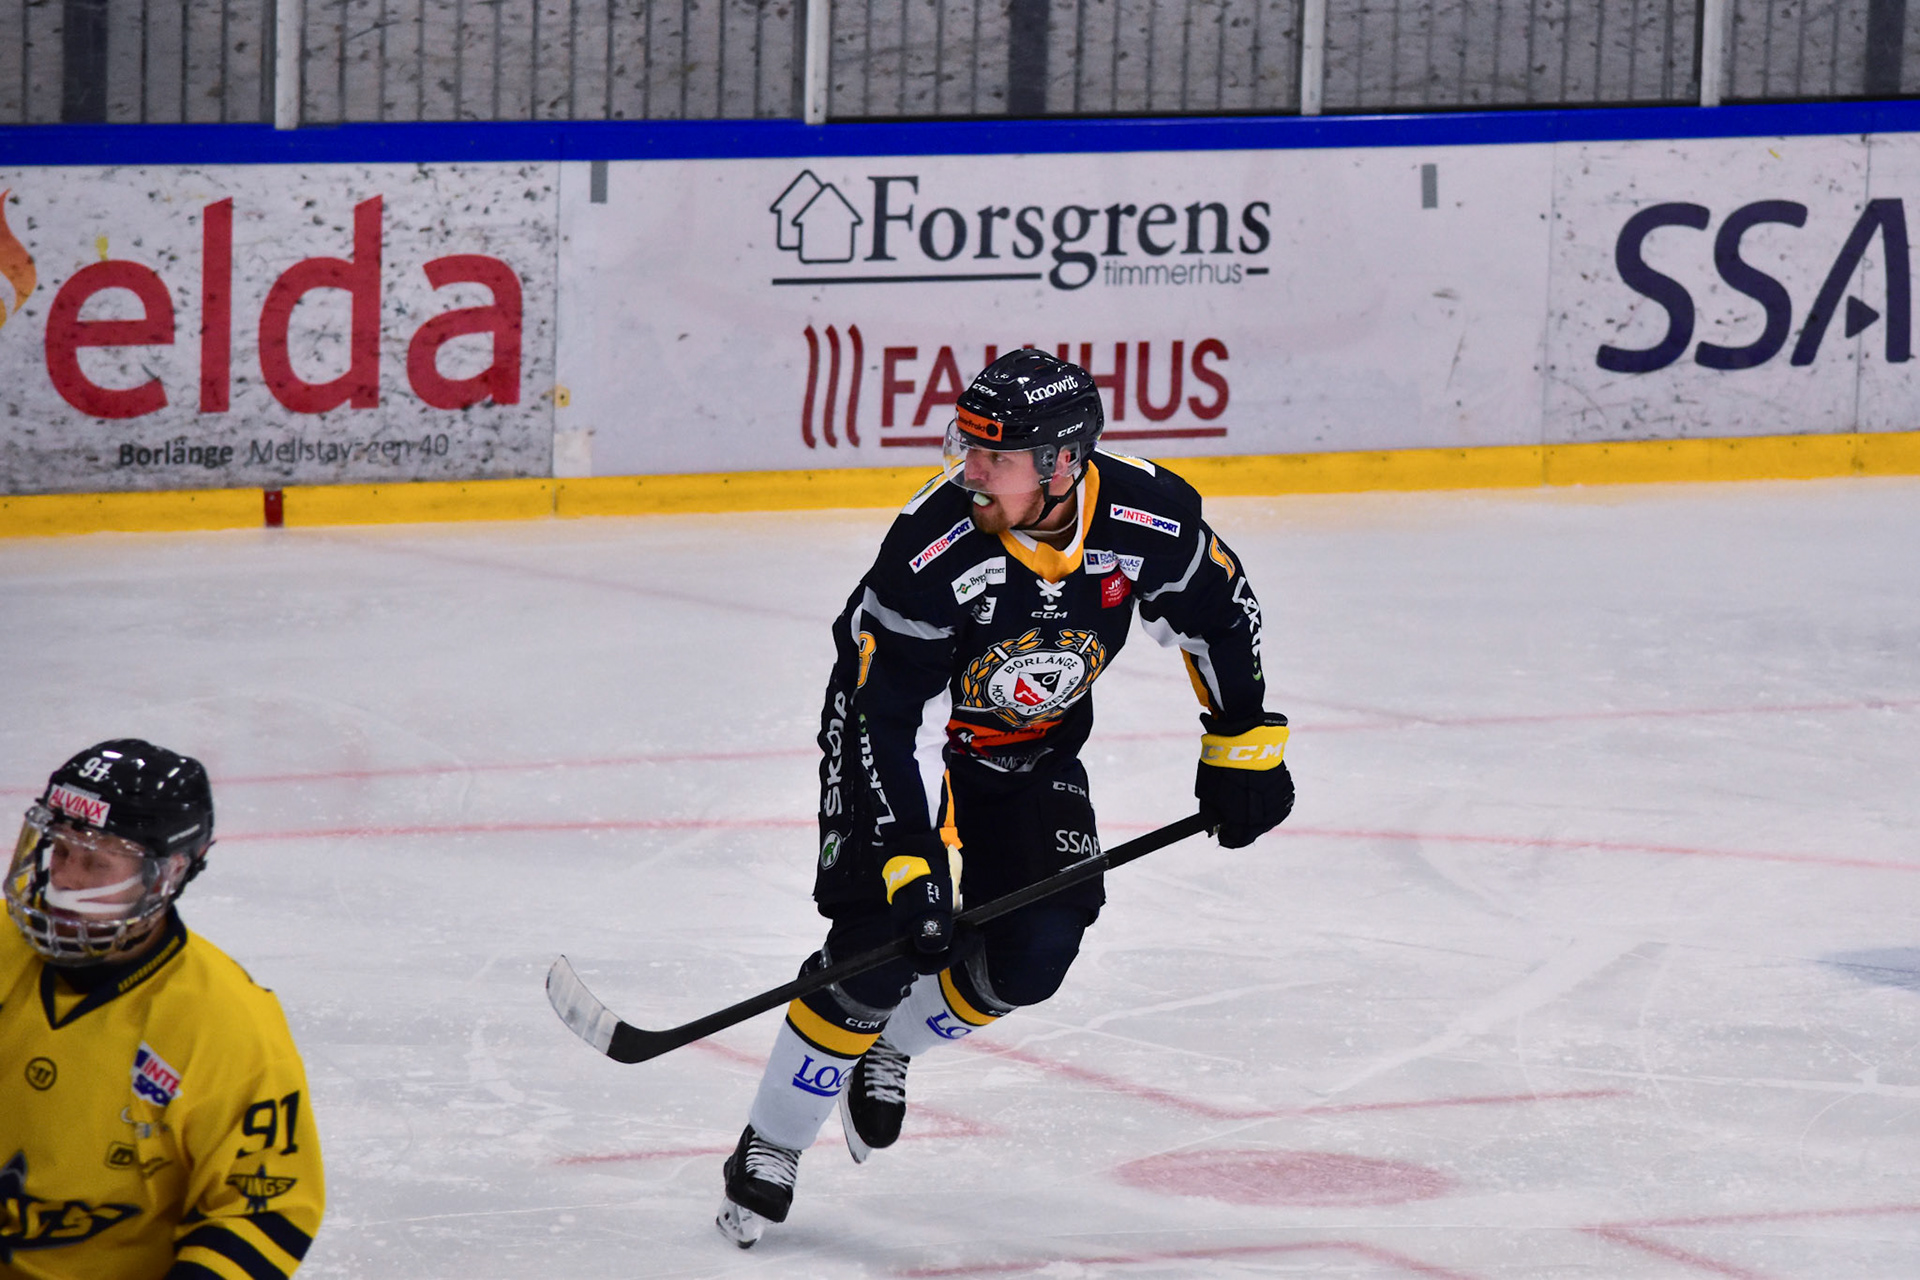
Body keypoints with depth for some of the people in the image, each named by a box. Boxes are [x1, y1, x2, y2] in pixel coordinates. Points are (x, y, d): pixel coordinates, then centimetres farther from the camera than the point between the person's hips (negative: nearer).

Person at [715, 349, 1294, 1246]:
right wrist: (903, 861, -33)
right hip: (890, 731, -4)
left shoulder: (1149, 519, -24)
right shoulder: (932, 549, -35)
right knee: (881, 947, -18)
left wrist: (1243, 746, 2)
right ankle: (770, 1147, -2)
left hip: (1030, 746, 4)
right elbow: (875, 715, -30)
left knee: (1030, 958, -9)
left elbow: (1218, 616, -2)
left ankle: (885, 1050, 20)